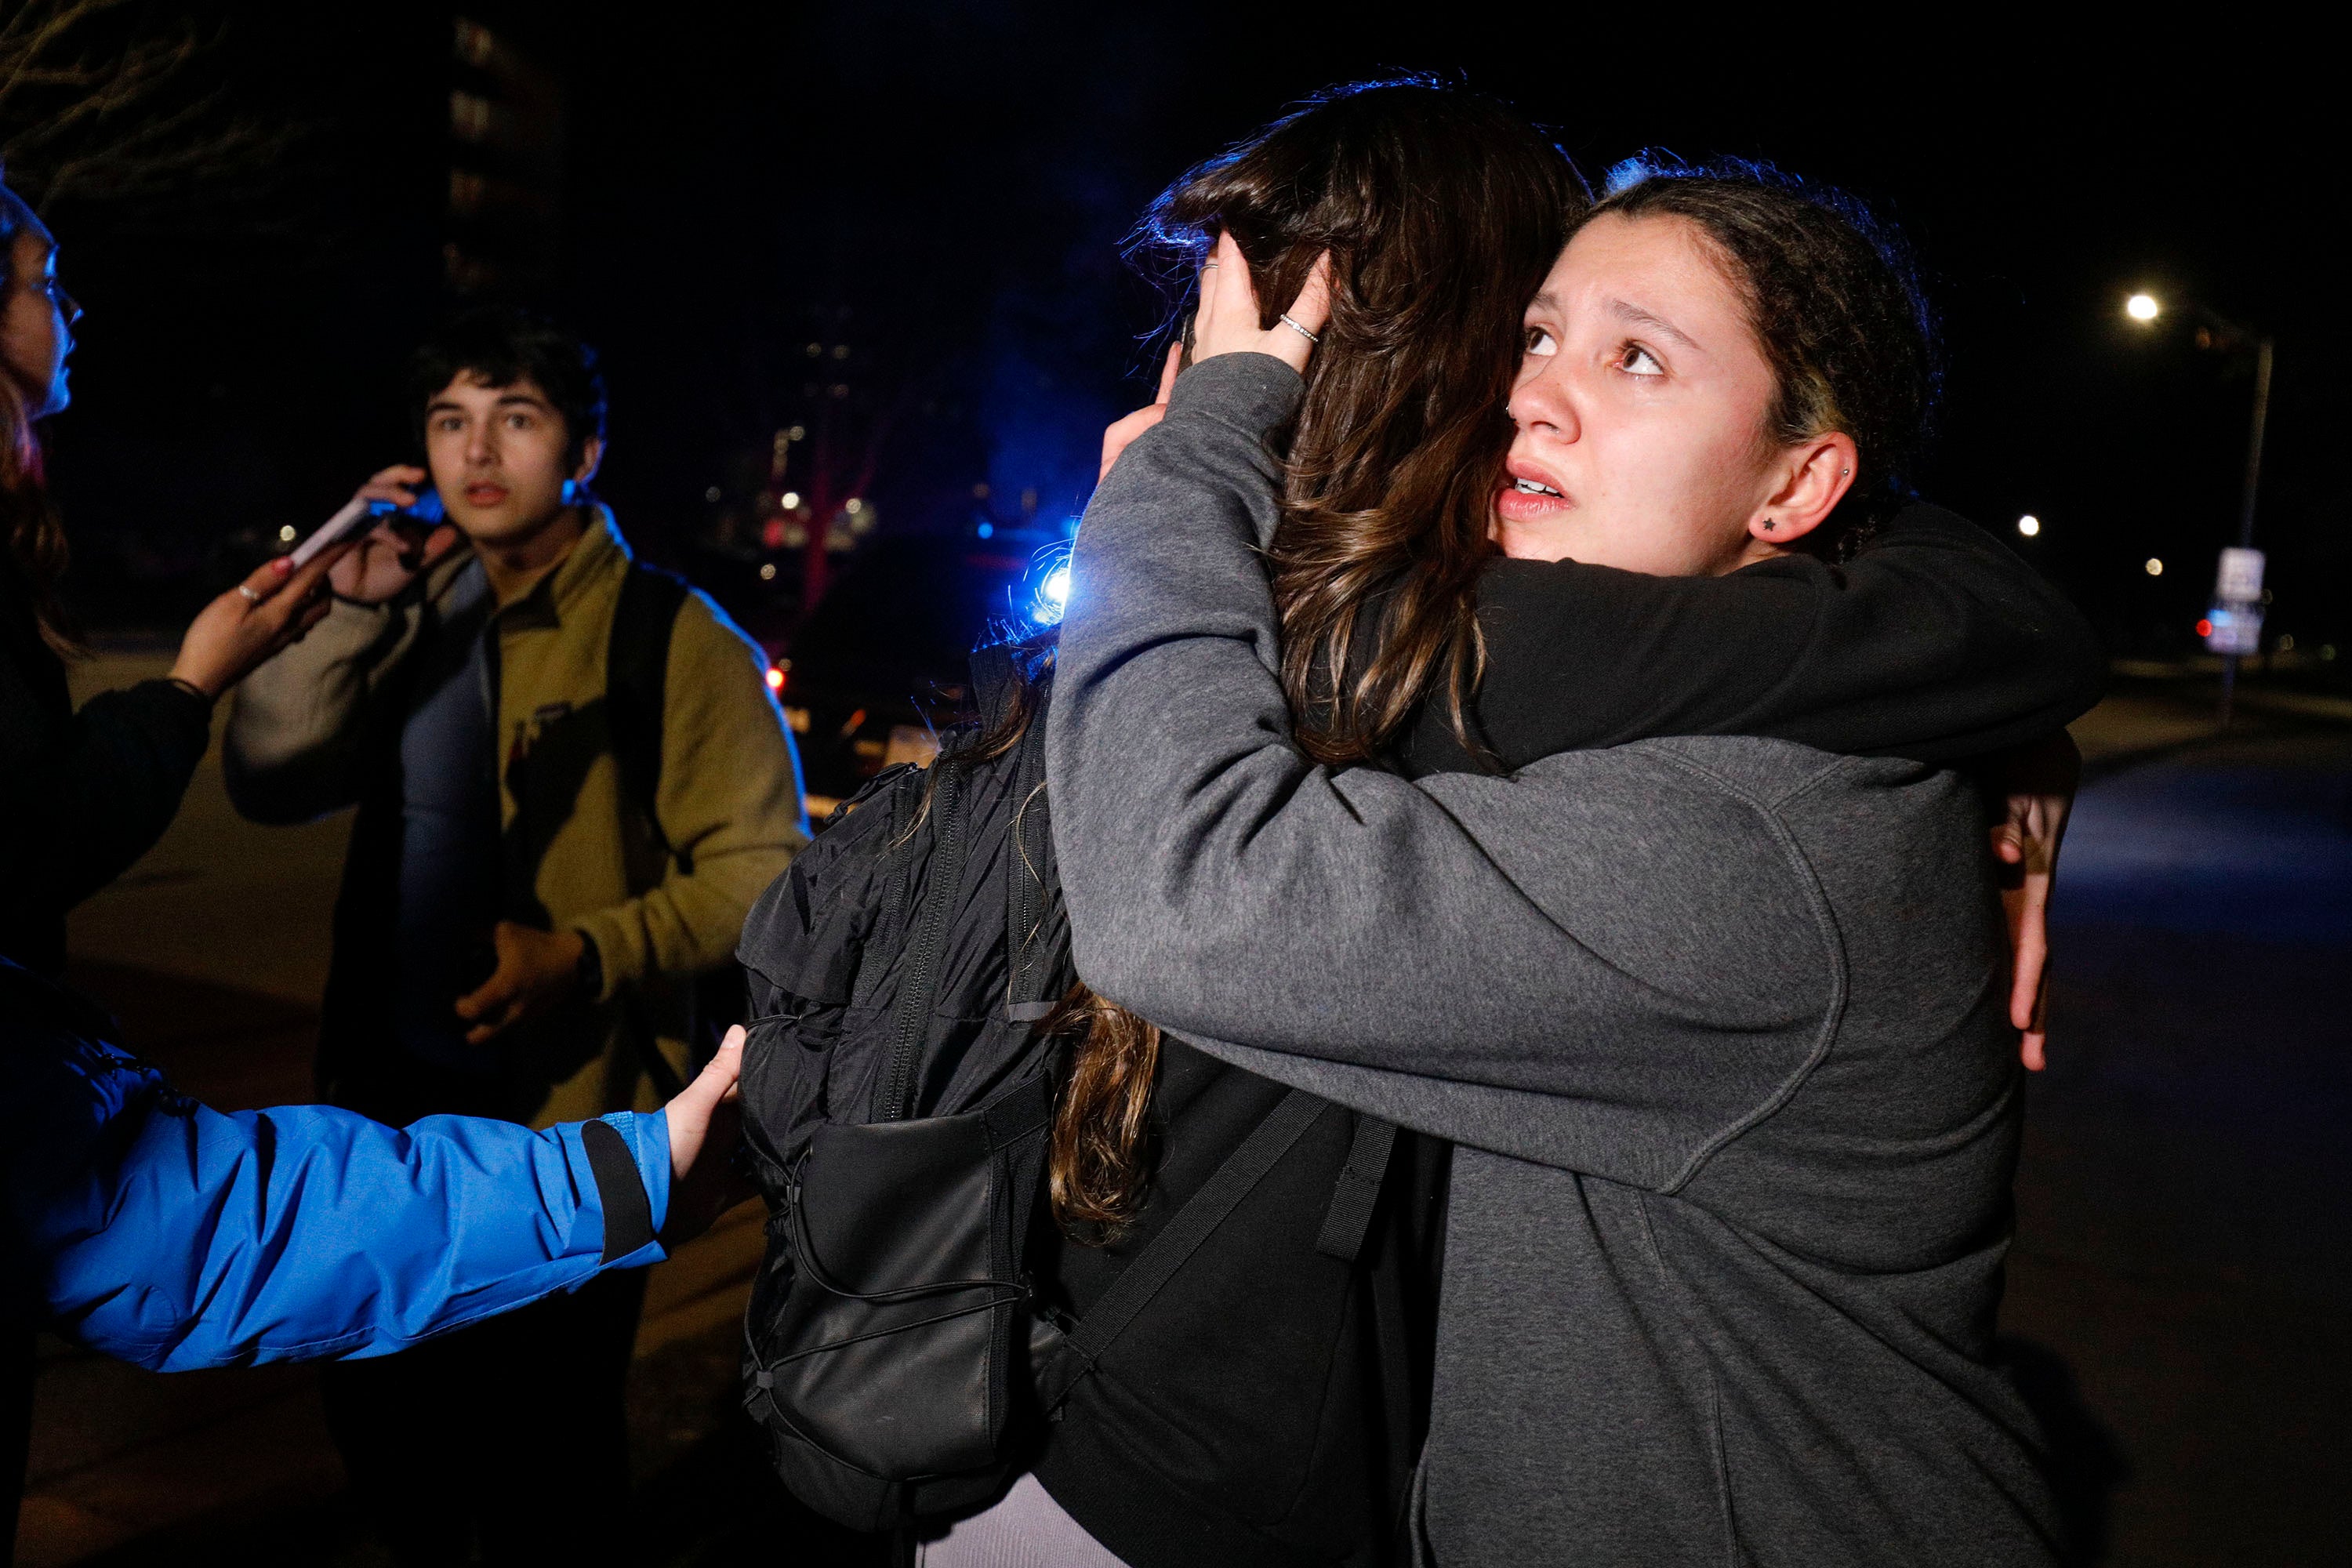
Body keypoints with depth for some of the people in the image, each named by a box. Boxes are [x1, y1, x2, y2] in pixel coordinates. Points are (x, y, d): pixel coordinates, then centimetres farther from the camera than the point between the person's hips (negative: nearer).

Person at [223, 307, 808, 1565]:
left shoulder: (670, 636, -11)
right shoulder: (420, 615, 8)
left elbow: (761, 869, -13)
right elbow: (269, 785, 0)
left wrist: (585, 956, -25)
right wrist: (353, 611, -11)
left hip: (566, 1117, -6)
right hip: (392, 1094, 6)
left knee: (542, 1462, 9)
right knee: (379, 1411, 22)